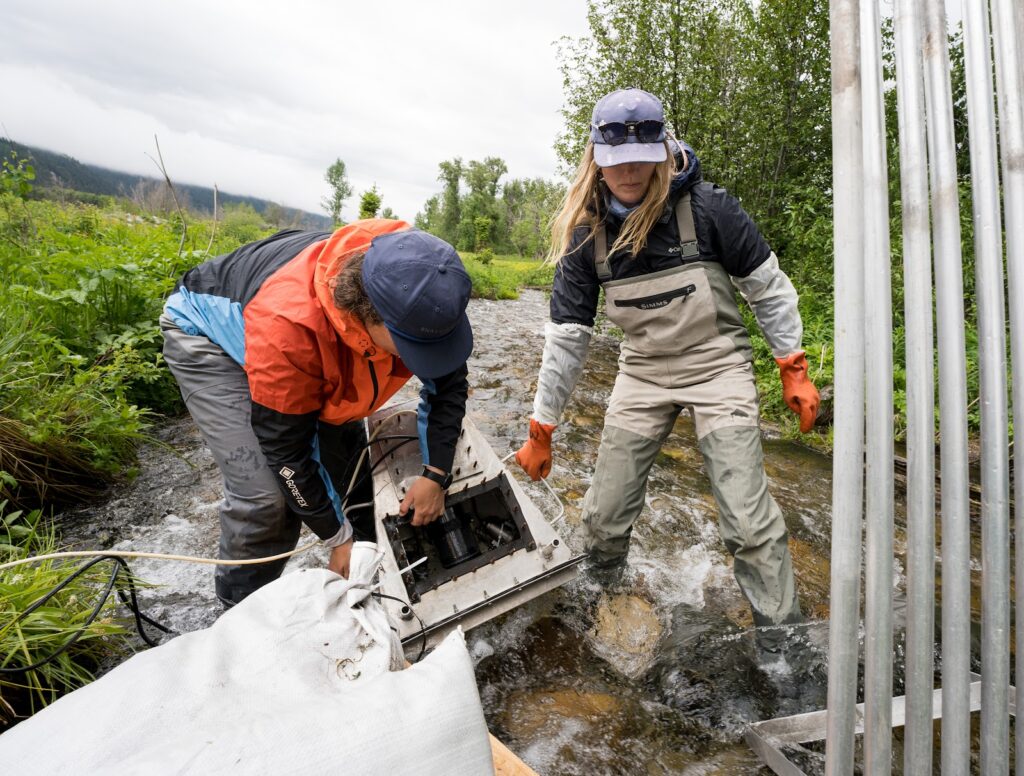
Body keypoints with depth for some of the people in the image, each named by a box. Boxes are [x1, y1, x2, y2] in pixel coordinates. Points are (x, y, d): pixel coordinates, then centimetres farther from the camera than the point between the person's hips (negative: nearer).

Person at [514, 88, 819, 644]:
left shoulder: (705, 207, -15)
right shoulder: (586, 233, -7)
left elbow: (767, 288, -2)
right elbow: (565, 335, -6)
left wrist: (793, 369, -3)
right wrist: (541, 430, -4)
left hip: (717, 366, -2)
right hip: (642, 373, 3)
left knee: (749, 522, -6)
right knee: (603, 517, 7)